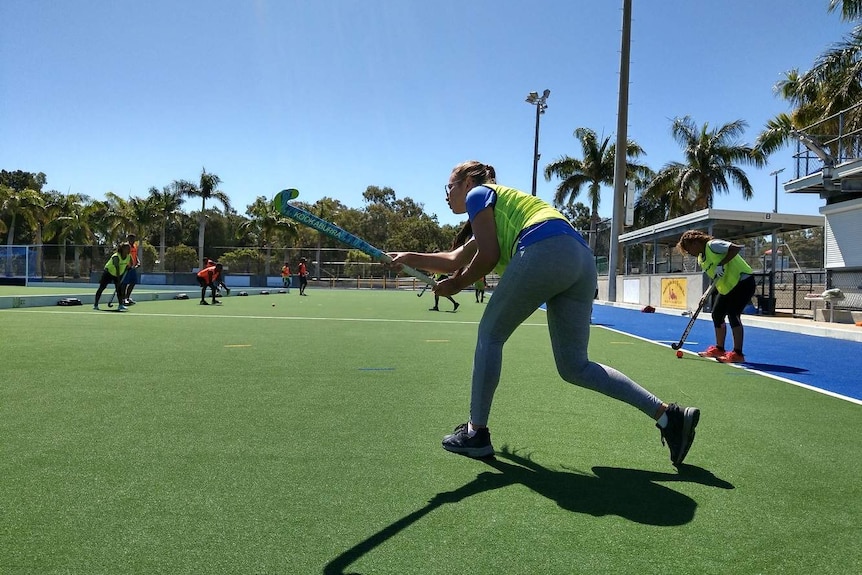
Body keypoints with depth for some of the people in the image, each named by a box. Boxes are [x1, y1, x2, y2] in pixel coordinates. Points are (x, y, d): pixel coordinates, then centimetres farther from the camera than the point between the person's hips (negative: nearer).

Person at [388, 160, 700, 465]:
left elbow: (488, 256, 3)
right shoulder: (496, 210, 39)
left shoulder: (478, 194, 15)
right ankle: (667, 415, 4)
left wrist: (456, 285, 15)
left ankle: (476, 432, 10)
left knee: (490, 334, 6)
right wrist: (410, 258, 44)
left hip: (545, 251, -9)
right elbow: (456, 260, 45)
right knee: (574, 367, 9)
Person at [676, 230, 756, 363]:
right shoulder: (701, 260, 10)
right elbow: (715, 277, 10)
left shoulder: (712, 245, -17)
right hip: (727, 287, 10)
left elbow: (736, 248, -27)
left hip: (743, 281, -10)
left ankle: (738, 353, -11)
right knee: (717, 314, 12)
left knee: (733, 315, -16)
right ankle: (719, 349, 25)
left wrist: (721, 264, -30)